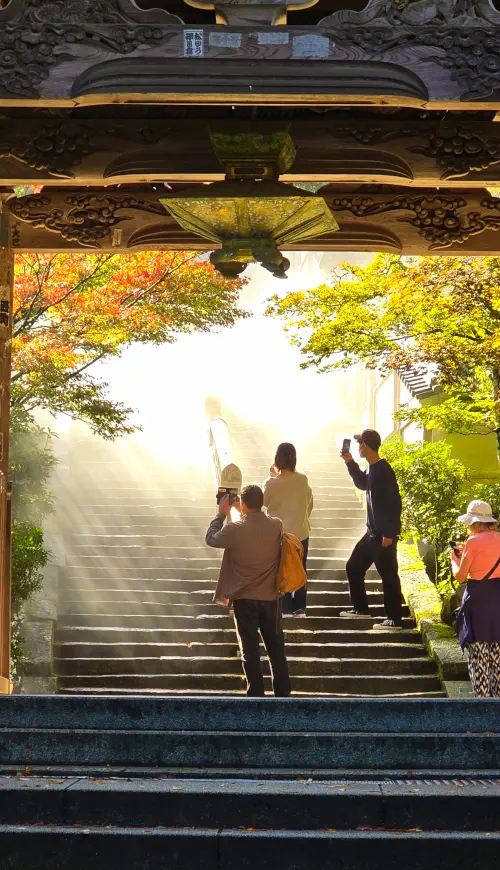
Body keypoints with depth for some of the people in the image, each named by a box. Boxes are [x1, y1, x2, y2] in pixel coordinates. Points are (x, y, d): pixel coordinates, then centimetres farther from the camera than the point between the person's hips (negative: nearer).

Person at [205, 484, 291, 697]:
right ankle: (283, 693, 18)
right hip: (271, 598, 3)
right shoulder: (276, 526, -7)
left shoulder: (235, 530, -18)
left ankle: (256, 697, 7)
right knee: (276, 647, 14)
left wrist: (222, 513, 10)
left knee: (250, 649, 5)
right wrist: (243, 513, 19)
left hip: (244, 599, -3)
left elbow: (211, 538, 1)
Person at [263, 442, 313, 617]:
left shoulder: (272, 483, -19)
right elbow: (309, 504, 2)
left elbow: (265, 501, 0)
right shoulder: (302, 480, -10)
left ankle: (285, 607, 17)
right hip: (301, 533, 2)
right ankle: (300, 607, 20)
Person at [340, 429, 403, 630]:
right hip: (372, 532, 10)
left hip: (384, 534, -10)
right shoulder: (372, 469, 10)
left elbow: (394, 502, -21)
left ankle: (394, 619, -1)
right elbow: (363, 484, 32)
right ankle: (360, 608, 28)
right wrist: (350, 462, 21)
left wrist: (389, 533, -22)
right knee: (353, 567, 17)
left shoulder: (383, 470, -18)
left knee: (388, 575, -5)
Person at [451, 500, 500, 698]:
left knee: (478, 654, -1)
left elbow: (460, 576, -7)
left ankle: (482, 698, -3)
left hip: (479, 597, -6)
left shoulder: (473, 542, -11)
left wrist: (454, 558, 10)